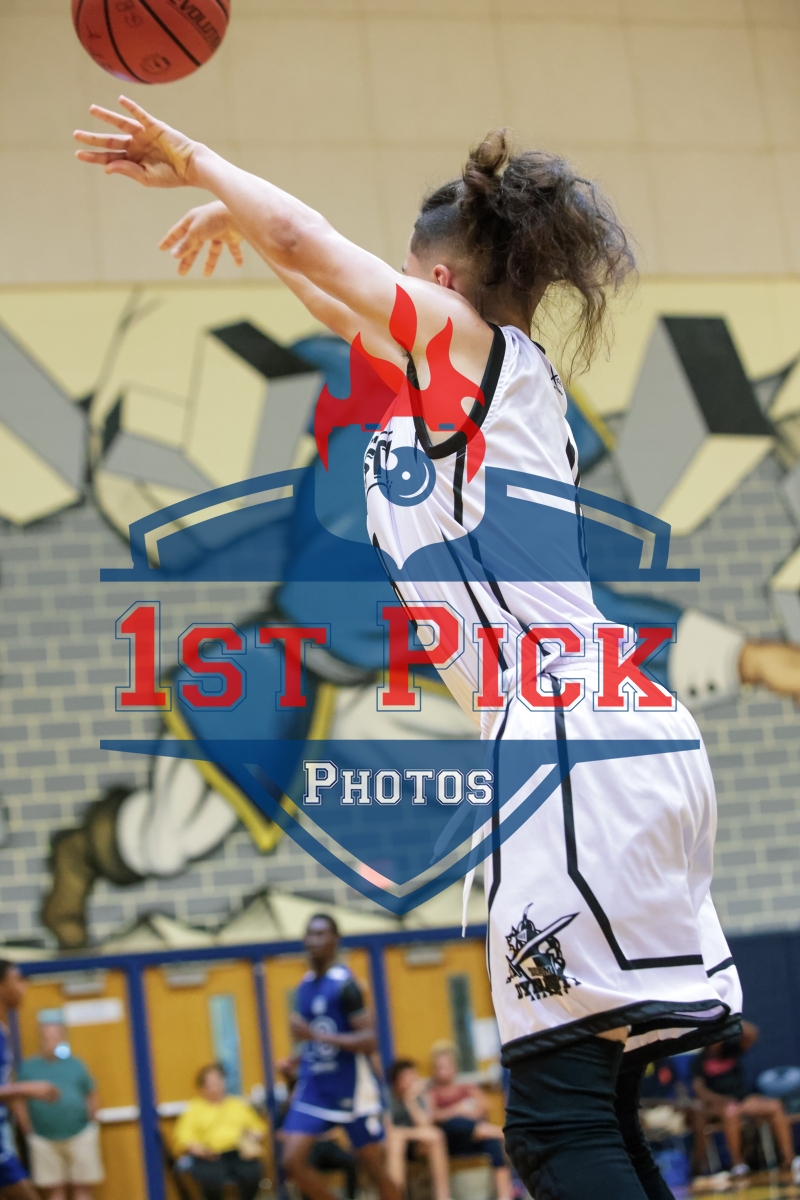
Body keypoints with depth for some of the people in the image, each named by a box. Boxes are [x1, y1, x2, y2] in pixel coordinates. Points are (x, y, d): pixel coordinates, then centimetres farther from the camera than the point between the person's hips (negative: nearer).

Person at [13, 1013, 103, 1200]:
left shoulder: (75, 1064, 8)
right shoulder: (27, 1068, 4)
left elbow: (93, 1098, 11)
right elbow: (19, 1105, 2)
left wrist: (89, 1124, 1)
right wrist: (30, 1133, -3)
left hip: (80, 1136, 1)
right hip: (44, 1141, -1)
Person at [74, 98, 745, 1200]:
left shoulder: (481, 346, 2)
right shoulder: (486, 377, 25)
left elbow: (302, 240, -1)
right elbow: (350, 314, 40)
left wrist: (198, 165, 16)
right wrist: (232, 219, 48)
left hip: (568, 743, -9)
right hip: (638, 742, 9)